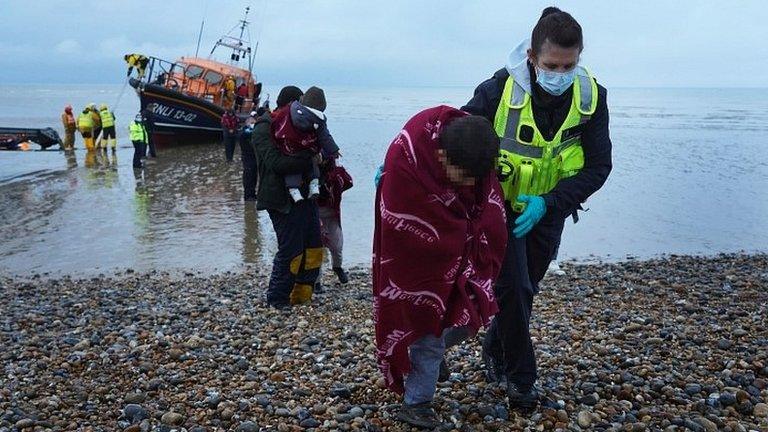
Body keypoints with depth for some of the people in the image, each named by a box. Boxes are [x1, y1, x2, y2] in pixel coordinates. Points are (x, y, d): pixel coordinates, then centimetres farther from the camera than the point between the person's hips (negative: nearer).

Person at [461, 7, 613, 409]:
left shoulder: (591, 97, -15)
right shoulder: (501, 88, -24)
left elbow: (598, 166, -13)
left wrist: (549, 203, -24)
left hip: (548, 210, 4)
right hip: (501, 206, -3)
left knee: (525, 288, 15)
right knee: (513, 288, -7)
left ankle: (494, 351, 40)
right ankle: (520, 376, 15)